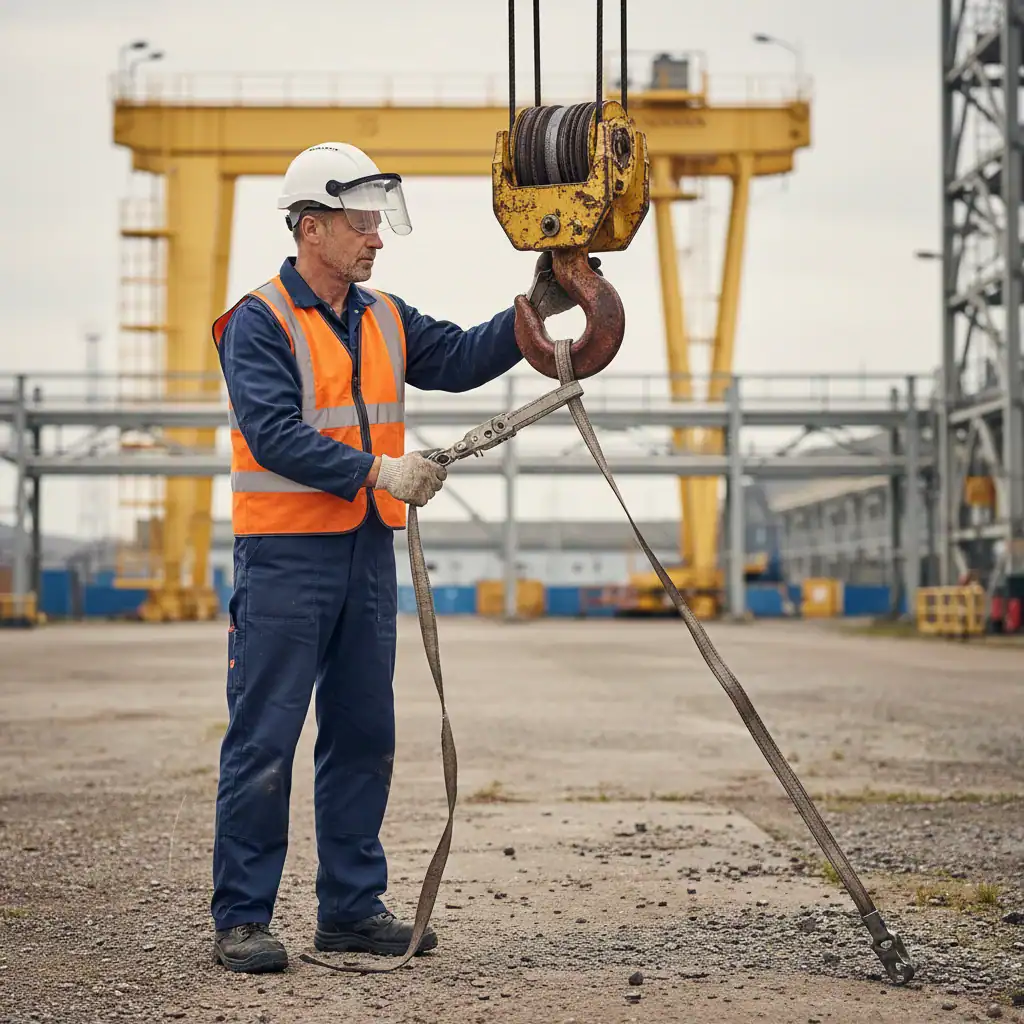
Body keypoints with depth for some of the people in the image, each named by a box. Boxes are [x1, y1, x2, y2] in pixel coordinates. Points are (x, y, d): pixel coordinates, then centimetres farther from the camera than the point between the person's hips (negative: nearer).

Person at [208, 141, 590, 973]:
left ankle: (353, 908, 20)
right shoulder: (258, 324, -9)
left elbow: (460, 359, 7)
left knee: (363, 737, 11)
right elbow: (275, 436, -18)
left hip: (368, 553, 7)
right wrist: (379, 472, -21)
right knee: (264, 741, -4)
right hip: (285, 557, -7)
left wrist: (535, 311, -4)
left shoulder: (385, 319, 14)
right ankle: (242, 919, 2)